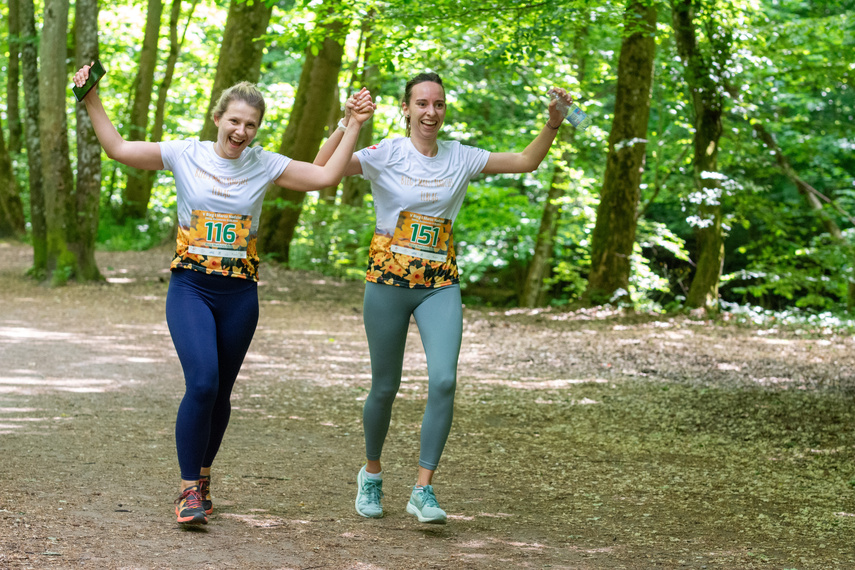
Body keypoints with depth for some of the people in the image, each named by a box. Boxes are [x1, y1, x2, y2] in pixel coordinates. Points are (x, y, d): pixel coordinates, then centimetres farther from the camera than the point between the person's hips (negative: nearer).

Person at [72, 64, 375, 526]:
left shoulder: (265, 166, 4)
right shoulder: (185, 155, -1)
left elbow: (326, 176, 1)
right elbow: (118, 149, -1)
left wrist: (352, 126, -2)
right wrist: (91, 100, -7)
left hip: (239, 295, 3)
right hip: (190, 288, -2)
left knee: (220, 392, 9)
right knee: (202, 383, -19)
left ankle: (201, 475, 33)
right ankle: (189, 488, -7)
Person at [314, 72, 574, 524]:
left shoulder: (460, 158, 5)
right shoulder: (386, 155, -6)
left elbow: (525, 161, 8)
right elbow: (322, 169, -17)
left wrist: (552, 125, -7)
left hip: (440, 285, 2)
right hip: (388, 280, -2)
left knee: (444, 380, -16)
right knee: (385, 387, 7)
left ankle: (423, 490, -9)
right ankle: (371, 474, 33)